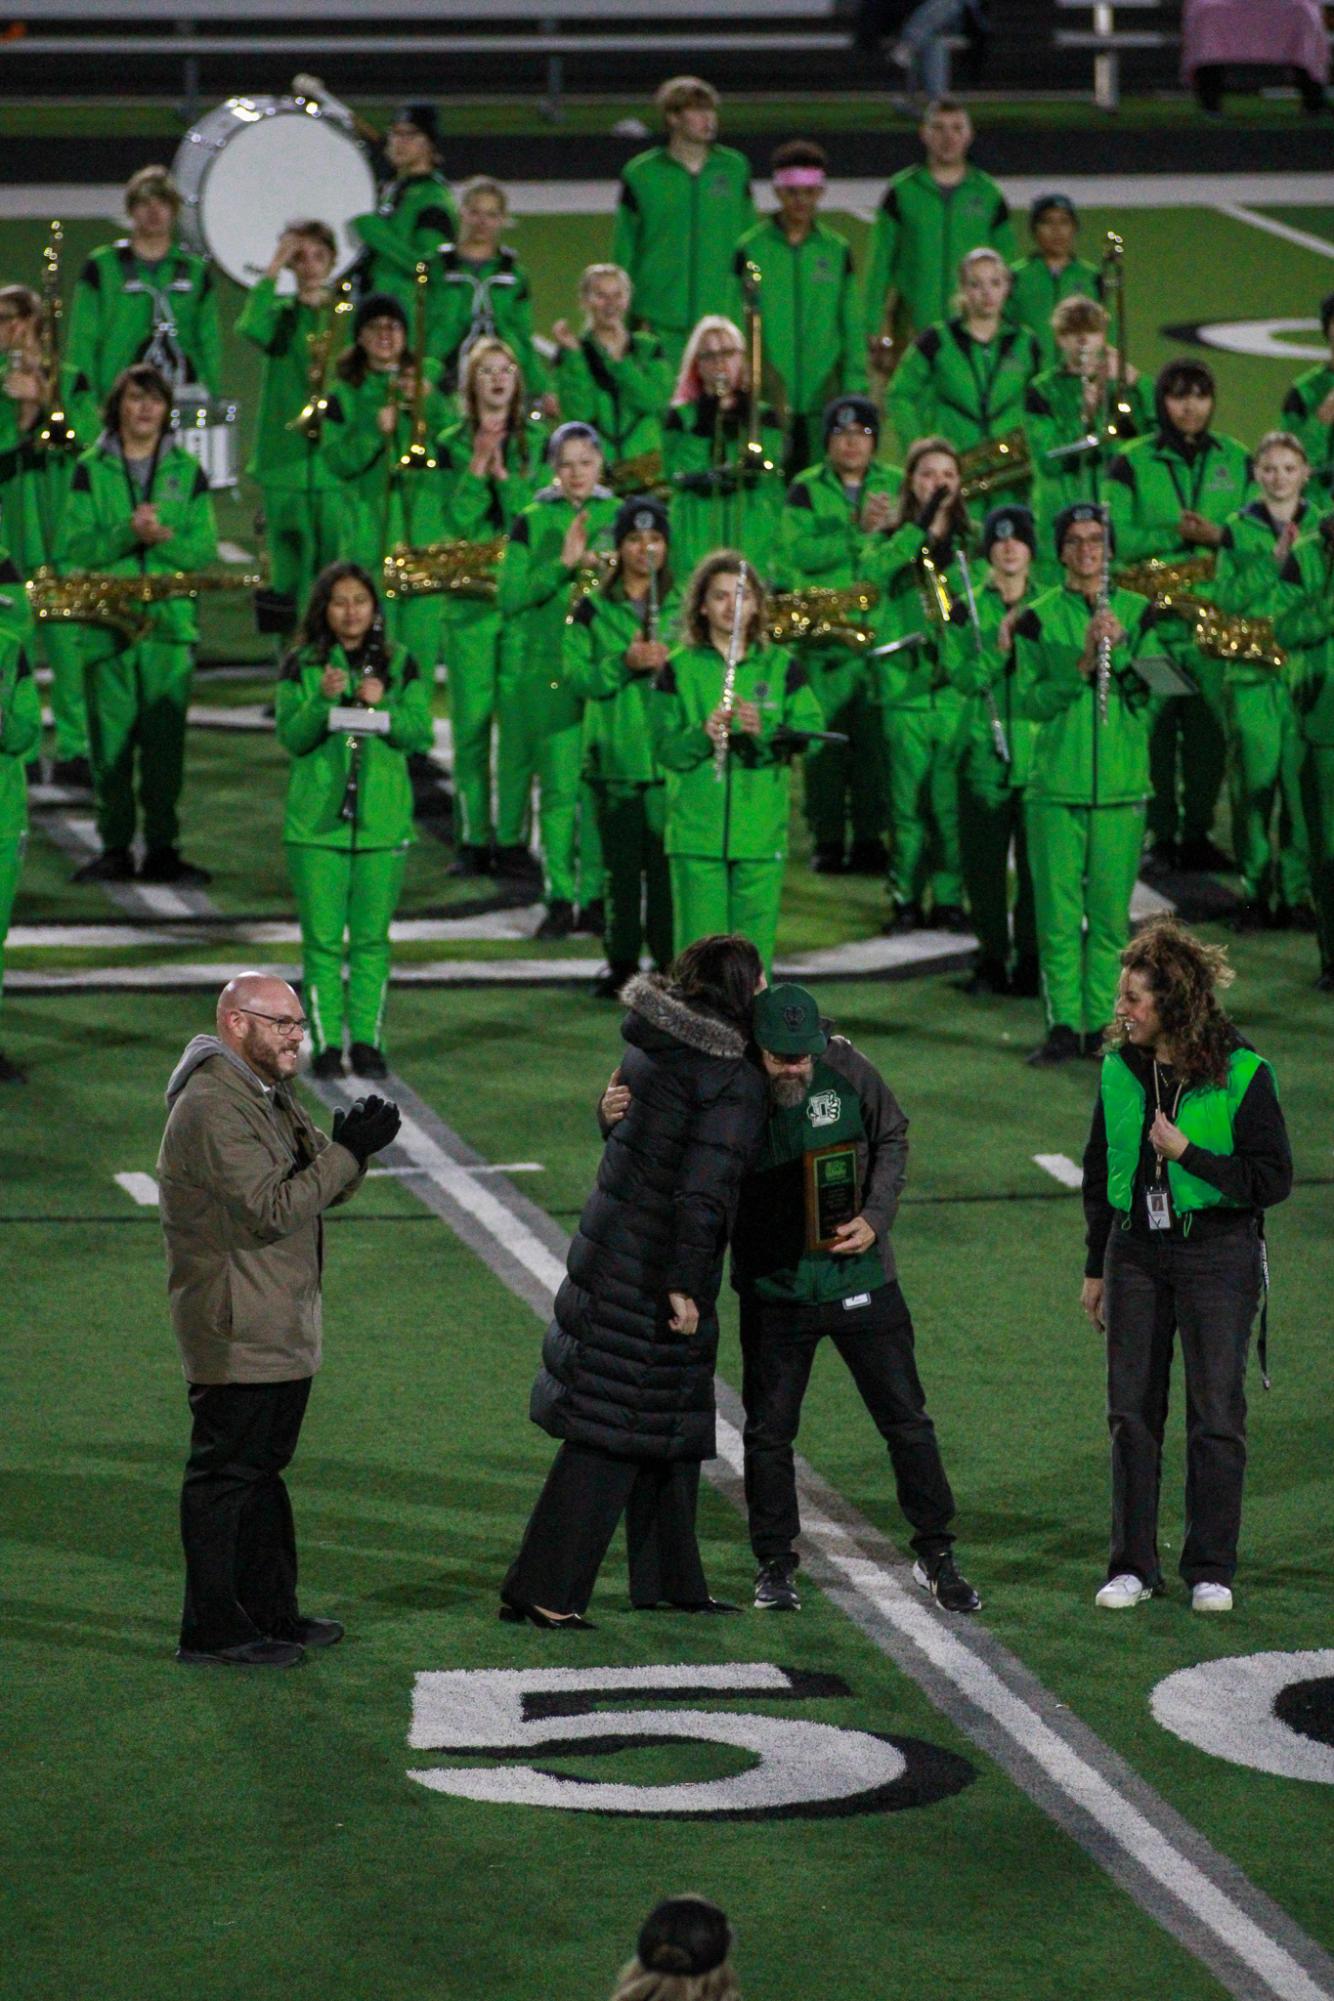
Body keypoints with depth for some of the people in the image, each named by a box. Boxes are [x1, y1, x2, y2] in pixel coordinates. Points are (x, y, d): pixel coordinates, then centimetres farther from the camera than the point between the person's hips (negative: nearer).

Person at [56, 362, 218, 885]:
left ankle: (162, 847, 5)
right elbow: (73, 549, -2)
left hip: (170, 623, 1)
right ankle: (114, 847, 6)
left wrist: (161, 538, -15)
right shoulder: (91, 470, 6)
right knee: (110, 740, -1)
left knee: (166, 741, -2)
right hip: (105, 624, -1)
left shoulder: (187, 472, 9)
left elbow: (205, 552, 3)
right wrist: (127, 535, -18)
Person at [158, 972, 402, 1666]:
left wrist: (350, 1146, -6)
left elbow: (325, 1188, 15)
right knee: (224, 1473, -5)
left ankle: (270, 1613, 25)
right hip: (236, 1334, -10)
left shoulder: (269, 1095, 14)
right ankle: (212, 1632, 0)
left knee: (262, 1470, 16)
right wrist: (348, 1151, -21)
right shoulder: (212, 1108, -19)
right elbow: (272, 1209, -24)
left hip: (280, 1330, 10)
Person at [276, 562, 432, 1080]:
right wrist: (323, 701, -21)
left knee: (372, 937, 5)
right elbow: (291, 738, -4)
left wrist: (382, 706, -18)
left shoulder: (399, 664, 6)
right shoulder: (301, 666, 2)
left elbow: (421, 733, -1)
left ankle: (367, 1040, 11)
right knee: (322, 939, -1)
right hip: (317, 818, -1)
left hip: (382, 817, 1)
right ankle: (326, 1043, 4)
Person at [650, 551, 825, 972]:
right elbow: (665, 749, -1)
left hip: (762, 835, 1)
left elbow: (809, 734, -2)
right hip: (697, 835, -1)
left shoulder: (782, 668, 7)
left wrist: (763, 733, -20)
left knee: (755, 946, 1)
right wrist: (703, 735, -21)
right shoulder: (679, 670, 4)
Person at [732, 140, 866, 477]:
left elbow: (853, 328, 10)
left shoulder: (837, 250, 9)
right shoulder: (751, 249, 3)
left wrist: (854, 389, 3)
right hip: (767, 397, -2)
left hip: (823, 395, 2)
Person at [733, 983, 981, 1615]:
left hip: (859, 1278, 1)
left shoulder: (848, 1071, -11)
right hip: (774, 1288, -1)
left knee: (906, 1420, 6)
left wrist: (875, 1217, -8)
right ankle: (774, 1563, 22)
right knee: (769, 1430, 6)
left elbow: (892, 1140, 5)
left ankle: (936, 1556, 19)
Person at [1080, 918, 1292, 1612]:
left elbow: (1272, 1179, -10)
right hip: (1137, 1251, 4)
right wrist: (1095, 1268, 15)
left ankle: (1211, 1568, 10)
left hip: (1217, 1253, -4)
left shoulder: (1241, 1074, -11)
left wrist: (1187, 1153, -18)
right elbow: (1099, 1172, 14)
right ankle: (1133, 1564, 13)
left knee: (1216, 1412, 0)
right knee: (1131, 1410, 5)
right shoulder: (1119, 1069, 4)